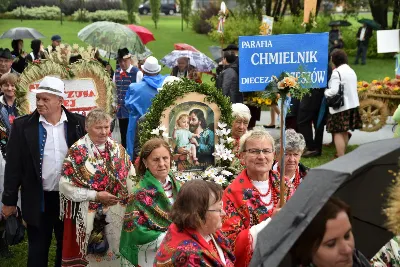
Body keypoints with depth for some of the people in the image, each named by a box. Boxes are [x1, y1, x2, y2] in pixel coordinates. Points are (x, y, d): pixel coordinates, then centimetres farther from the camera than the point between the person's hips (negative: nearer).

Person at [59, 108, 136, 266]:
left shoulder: (118, 149, 5)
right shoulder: (77, 151, -10)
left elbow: (131, 176, 12)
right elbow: (65, 185, -14)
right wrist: (96, 196, -17)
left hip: (116, 213, 4)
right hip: (89, 215, -4)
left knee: (116, 251, 12)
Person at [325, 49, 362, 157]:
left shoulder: (337, 72, -17)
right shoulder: (351, 71, 11)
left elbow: (333, 91, -23)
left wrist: (325, 92, -4)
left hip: (340, 106, -9)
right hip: (352, 104, 9)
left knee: (338, 132, -4)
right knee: (344, 132, 18)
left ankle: (341, 157, -7)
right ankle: (342, 154, 27)